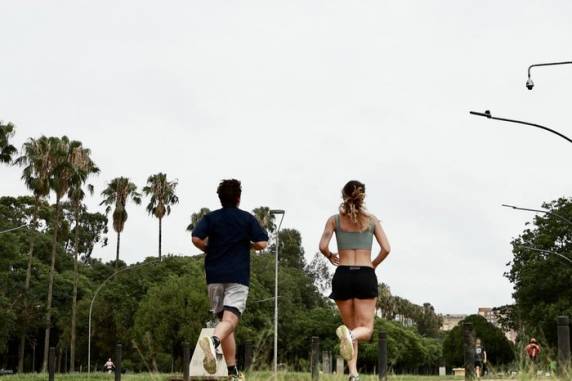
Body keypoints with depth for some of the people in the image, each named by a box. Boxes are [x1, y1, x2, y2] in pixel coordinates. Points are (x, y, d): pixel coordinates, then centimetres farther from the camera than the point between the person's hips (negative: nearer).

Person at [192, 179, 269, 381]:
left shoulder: (210, 218, 7)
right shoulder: (248, 218, 4)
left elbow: (196, 238, -7)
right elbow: (262, 243, -4)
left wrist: (209, 250, 12)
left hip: (214, 275, 3)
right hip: (238, 277, -3)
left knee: (225, 320, 12)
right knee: (230, 319, -15)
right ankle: (213, 341, -49)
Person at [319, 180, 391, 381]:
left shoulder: (334, 219, 6)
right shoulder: (372, 220, 8)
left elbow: (323, 246, -6)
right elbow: (386, 249, 0)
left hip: (343, 275, 1)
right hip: (365, 275, -1)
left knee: (350, 326, 15)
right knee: (365, 329, 0)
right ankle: (350, 335, -36)